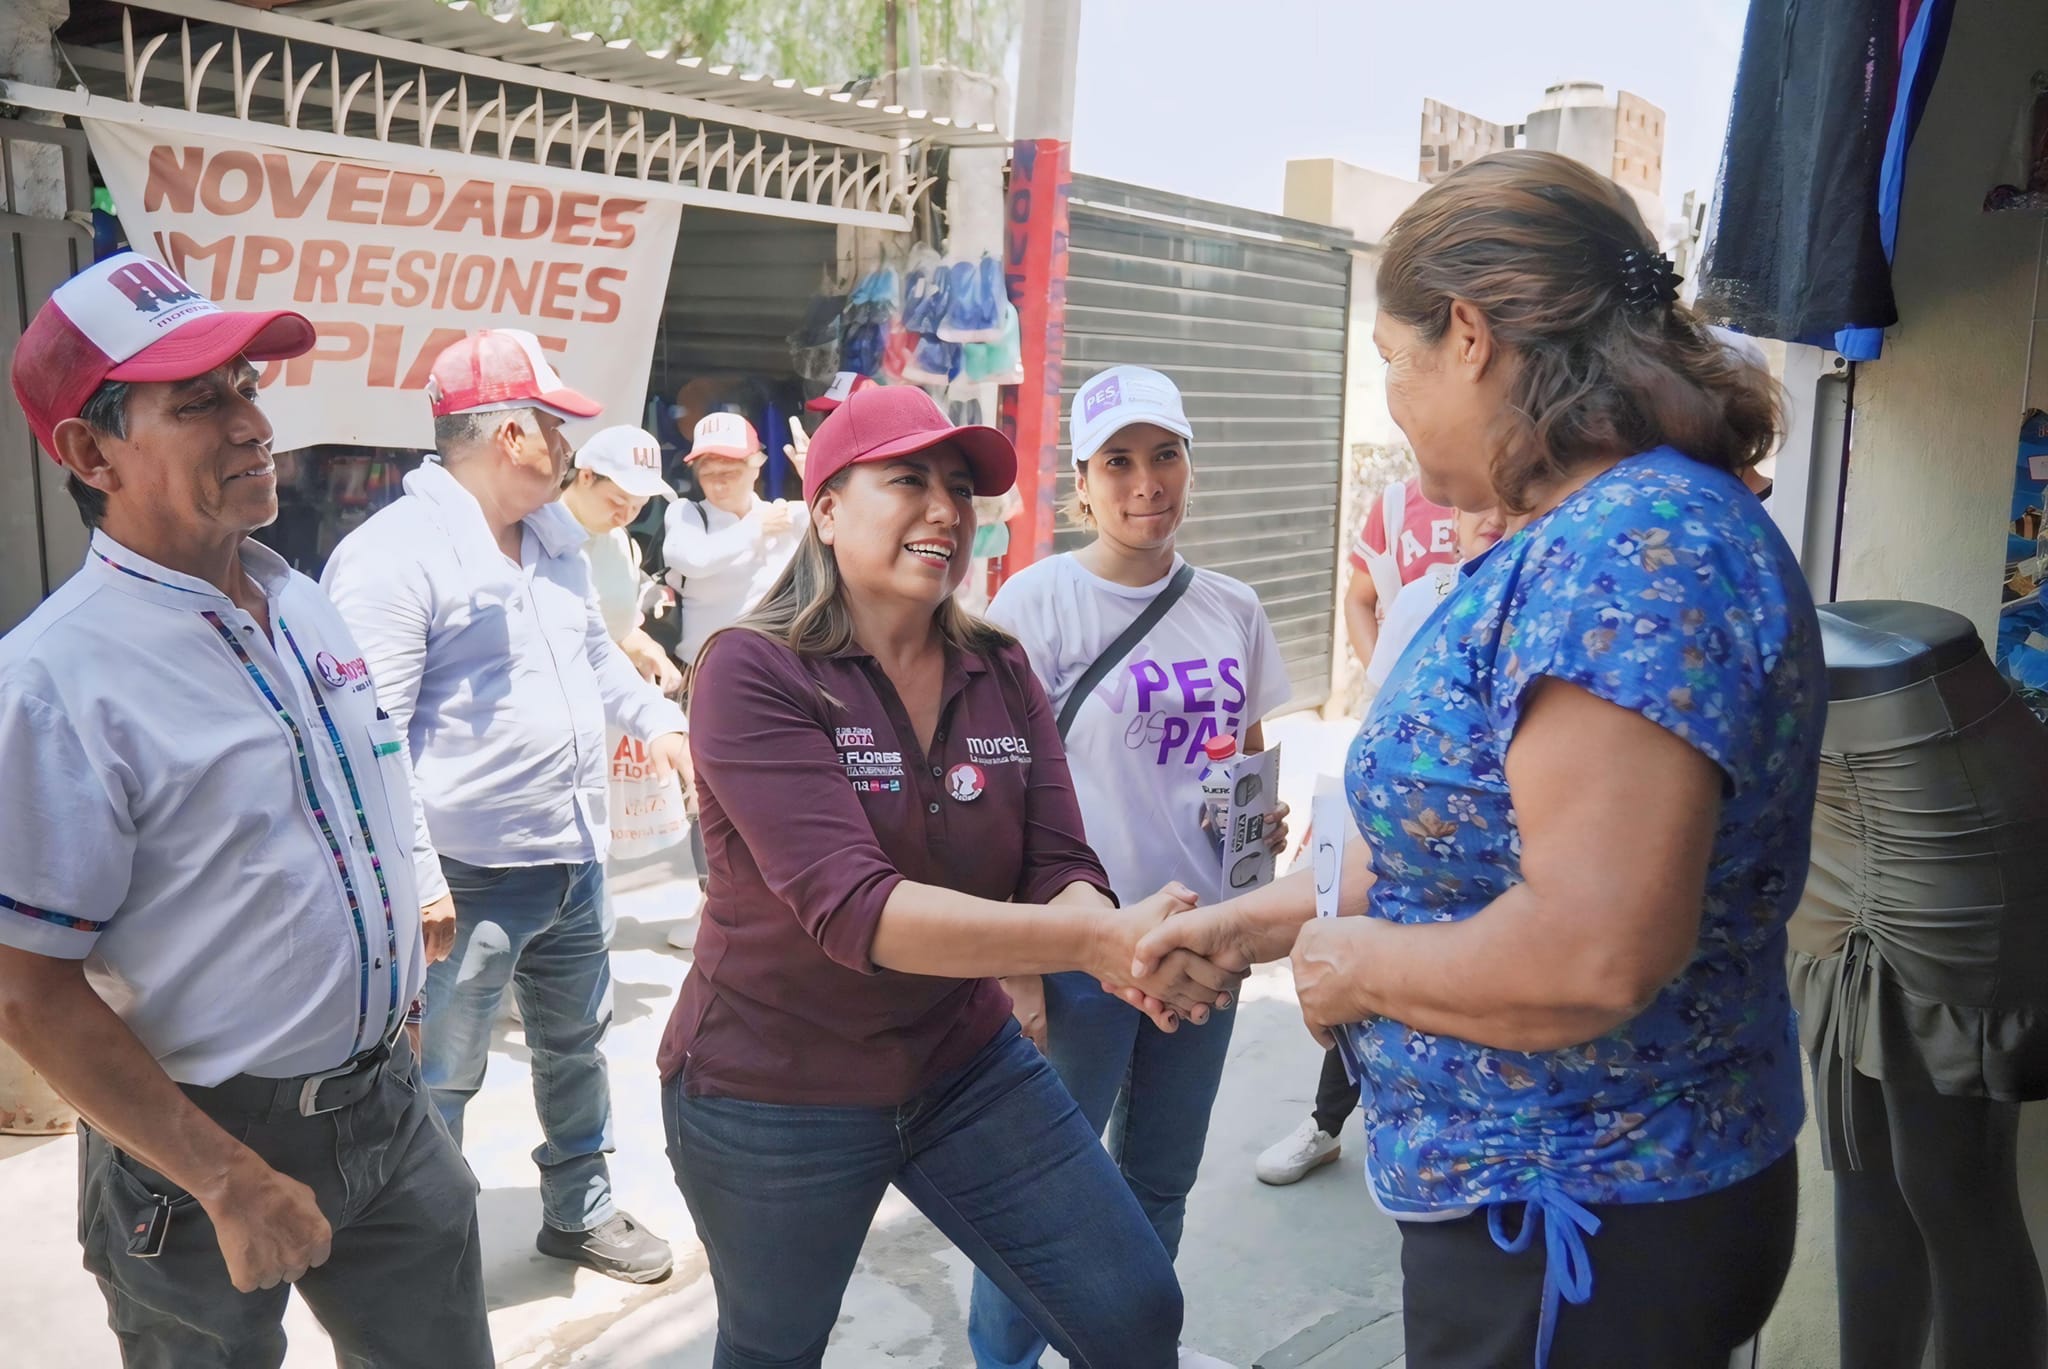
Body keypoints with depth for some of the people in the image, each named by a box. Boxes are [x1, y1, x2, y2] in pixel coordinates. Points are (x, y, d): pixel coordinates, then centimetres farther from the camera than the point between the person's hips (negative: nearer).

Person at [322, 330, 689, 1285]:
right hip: (469, 876, -9)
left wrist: (658, 719, 11)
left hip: (575, 857, 9)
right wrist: (416, 880, -23)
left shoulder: (555, 535, 10)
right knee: (439, 1081, 3)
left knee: (575, 1043, 23)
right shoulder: (393, 554, -18)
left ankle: (580, 1209, 42)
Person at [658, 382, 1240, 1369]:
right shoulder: (753, 673, -20)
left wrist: (1120, 947, -33)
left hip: (966, 1065, 4)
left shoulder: (1000, 672, -3)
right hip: (773, 1098, -4)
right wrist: (1095, 940, -41)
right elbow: (850, 907, -31)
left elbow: (1060, 869, -9)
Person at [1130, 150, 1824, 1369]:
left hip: (1583, 1223, -9)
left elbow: (1591, 955, -31)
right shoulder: (1598, 535, 7)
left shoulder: (1635, 551, -25)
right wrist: (1280, 915, 12)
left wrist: (1357, 964, -16)